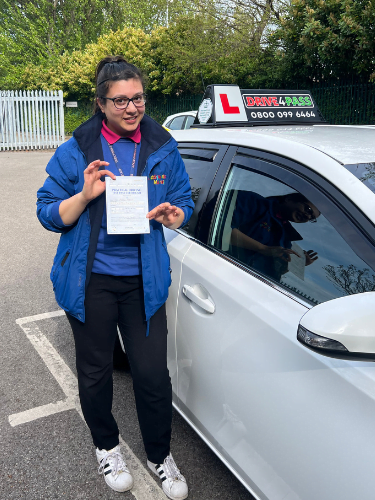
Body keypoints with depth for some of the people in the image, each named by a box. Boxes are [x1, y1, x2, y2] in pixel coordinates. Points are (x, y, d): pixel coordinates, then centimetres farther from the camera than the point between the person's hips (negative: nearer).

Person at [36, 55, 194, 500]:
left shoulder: (163, 149, 3)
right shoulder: (76, 150, -3)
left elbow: (184, 204, 9)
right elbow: (48, 214, -3)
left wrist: (171, 215, -15)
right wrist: (85, 195, -22)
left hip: (143, 279, 1)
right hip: (90, 280, 0)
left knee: (153, 374, 2)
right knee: (95, 371, 14)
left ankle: (160, 456, 30)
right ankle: (106, 446, 42)